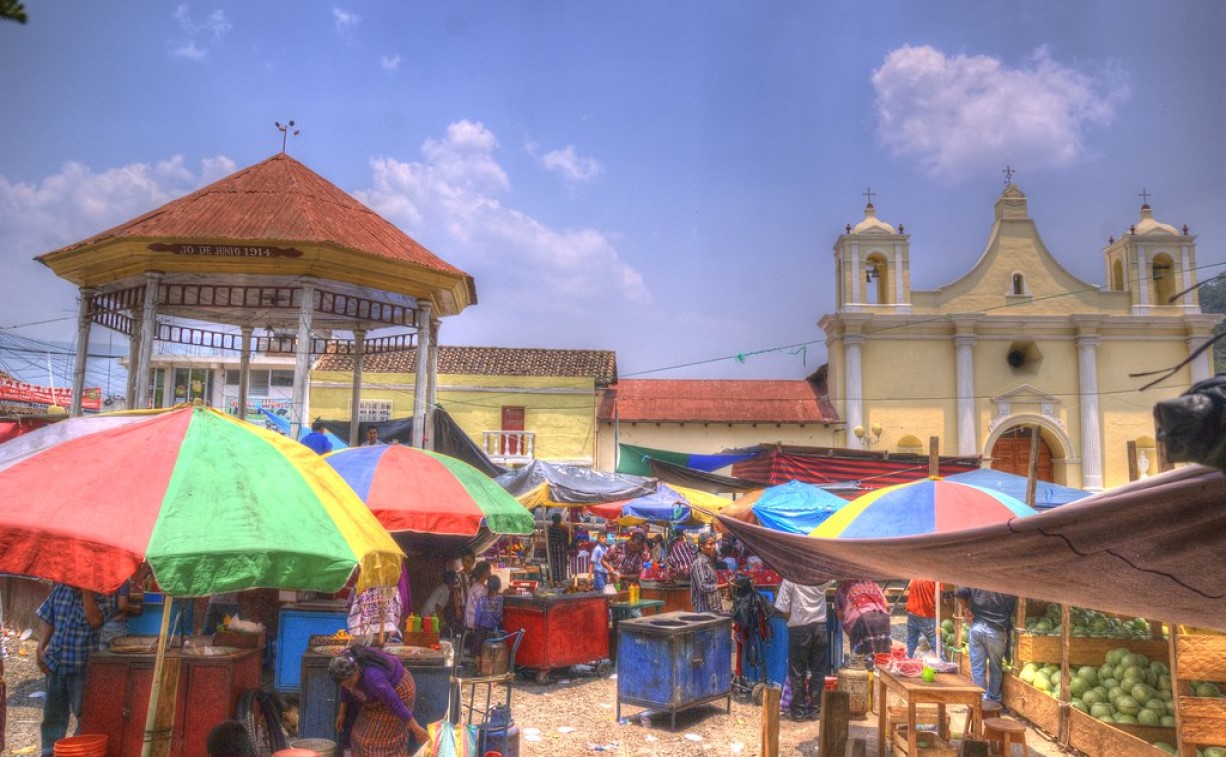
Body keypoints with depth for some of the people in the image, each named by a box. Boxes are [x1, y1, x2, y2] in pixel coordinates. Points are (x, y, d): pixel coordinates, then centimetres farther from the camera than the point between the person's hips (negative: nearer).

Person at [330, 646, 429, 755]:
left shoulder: (372, 677, -41)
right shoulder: (346, 665, -21)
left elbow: (396, 704, -33)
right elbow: (345, 689, 3)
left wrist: (417, 729, -26)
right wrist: (342, 713, 12)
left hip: (397, 690, -7)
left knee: (385, 737, -2)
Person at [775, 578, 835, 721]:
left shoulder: (790, 578, -12)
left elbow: (784, 609, -10)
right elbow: (832, 581, 24)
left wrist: (792, 618, 7)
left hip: (799, 628, -3)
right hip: (819, 625, 3)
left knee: (797, 671, 7)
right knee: (818, 670, 11)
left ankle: (798, 710, 12)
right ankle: (815, 709, 16)